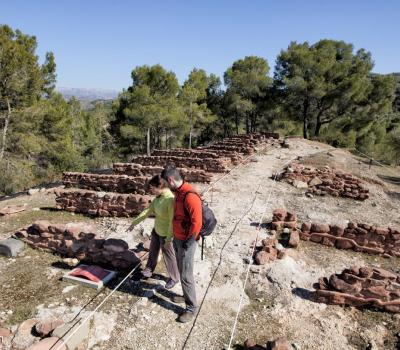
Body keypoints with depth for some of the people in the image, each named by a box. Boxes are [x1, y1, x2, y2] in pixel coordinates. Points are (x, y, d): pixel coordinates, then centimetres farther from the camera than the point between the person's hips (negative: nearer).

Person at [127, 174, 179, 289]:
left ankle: (174, 278, 36)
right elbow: (148, 210, 5)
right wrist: (134, 223, 10)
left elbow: (173, 221, -28)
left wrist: (169, 239, -22)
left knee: (168, 256, 13)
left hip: (165, 234, -8)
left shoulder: (170, 199, -32)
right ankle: (149, 269, 53)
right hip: (156, 230, 8)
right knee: (153, 251, 27)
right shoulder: (158, 197, -5)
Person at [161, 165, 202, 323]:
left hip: (186, 242, -9)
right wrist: (176, 237, 14)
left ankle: (192, 307, 19)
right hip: (177, 239, 9)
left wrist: (188, 243, -19)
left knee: (186, 275, 3)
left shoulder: (190, 196, -27)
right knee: (182, 271, 22)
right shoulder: (178, 192, 4)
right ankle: (186, 295, 41)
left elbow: (196, 223, -26)